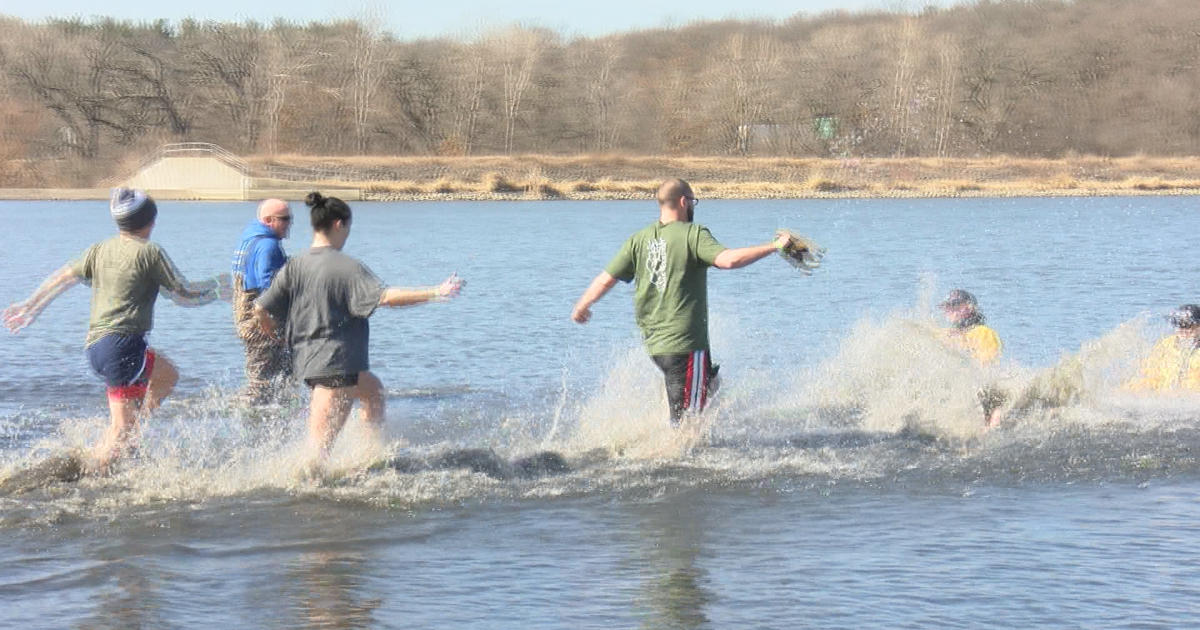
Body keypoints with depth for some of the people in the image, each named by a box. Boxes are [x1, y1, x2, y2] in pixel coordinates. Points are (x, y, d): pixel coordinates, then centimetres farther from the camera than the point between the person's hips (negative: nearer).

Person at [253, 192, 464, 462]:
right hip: (336, 363, -9)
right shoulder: (346, 267, -14)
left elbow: (261, 309, 3)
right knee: (320, 444, -4)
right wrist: (436, 293, -20)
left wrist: (271, 331, 26)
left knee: (373, 389, 31)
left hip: (306, 359, 9)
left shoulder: (294, 266, 4)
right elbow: (384, 296, -24)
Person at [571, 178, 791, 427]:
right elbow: (729, 260, -24)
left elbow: (607, 279, 7)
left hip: (653, 341, 7)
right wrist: (774, 246, -15)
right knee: (686, 419, -2)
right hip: (685, 343, -7)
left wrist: (581, 307, 23)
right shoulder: (692, 234, -10)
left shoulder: (640, 239, 6)